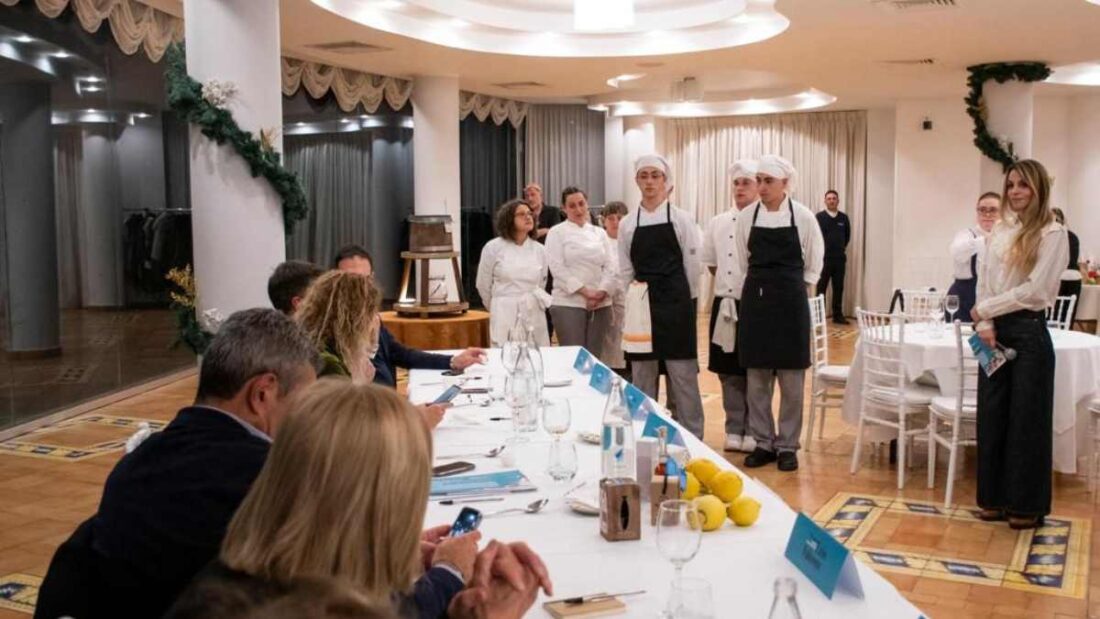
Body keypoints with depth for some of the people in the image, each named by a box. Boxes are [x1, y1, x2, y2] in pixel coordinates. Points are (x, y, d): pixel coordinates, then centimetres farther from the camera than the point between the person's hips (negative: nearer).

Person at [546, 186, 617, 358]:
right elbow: (558, 268, -8)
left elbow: (610, 267, 7)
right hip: (569, 303, -4)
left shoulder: (599, 233, 13)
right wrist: (585, 292, -14)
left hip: (600, 304, 4)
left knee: (594, 358, 5)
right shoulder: (556, 232, 1)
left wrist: (602, 292, -10)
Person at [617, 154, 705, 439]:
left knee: (682, 373, 1)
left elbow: (692, 265, 2)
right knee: (642, 374, 7)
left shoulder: (681, 219, 0)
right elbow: (625, 271, 10)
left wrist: (687, 302, 3)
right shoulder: (628, 224, 7)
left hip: (675, 302, -3)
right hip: (640, 305, 3)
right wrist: (630, 306, 5)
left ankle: (691, 438, 10)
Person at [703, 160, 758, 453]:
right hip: (725, 304, 4)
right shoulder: (718, 223, 8)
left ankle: (754, 432, 16)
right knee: (729, 372, 10)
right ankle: (734, 430, 21)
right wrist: (729, 285, 8)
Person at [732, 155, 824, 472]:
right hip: (755, 300, 2)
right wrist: (750, 293, 7)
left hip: (790, 302, -2)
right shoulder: (746, 217, 2)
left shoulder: (803, 217, -3)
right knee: (757, 377, 5)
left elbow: (814, 264, 8)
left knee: (791, 378, 3)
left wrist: (796, 290, 4)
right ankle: (763, 443, 17)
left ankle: (787, 446, 14)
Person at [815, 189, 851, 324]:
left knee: (839, 288, 8)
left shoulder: (844, 218, 6)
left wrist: (841, 248, 16)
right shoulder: (819, 217, -5)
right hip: (824, 258, -3)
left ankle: (838, 315, 15)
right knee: (821, 288, 0)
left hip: (840, 259, 4)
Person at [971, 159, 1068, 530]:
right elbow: (983, 282, 8)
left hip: (1029, 332, -5)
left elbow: (1035, 290, -14)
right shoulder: (1000, 231, 10)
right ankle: (995, 497, 21)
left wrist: (984, 309, -9)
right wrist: (984, 323, -6)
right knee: (991, 414, 8)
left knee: (1027, 417, 3)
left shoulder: (1052, 234, -8)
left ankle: (1027, 505, 16)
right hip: (995, 330, 5)